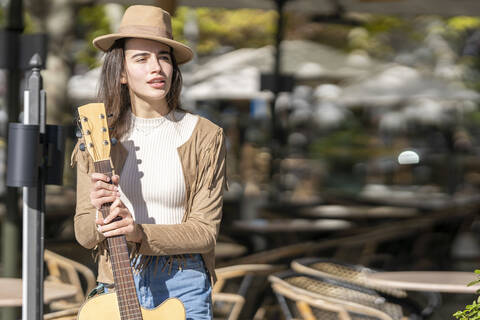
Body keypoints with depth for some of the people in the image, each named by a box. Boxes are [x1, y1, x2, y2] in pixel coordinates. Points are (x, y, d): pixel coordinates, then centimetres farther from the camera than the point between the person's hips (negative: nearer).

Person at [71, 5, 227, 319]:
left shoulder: (205, 137, -6)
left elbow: (205, 231, -8)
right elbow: (83, 233, 1)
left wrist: (140, 233, -22)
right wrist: (99, 219, -20)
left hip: (183, 286, -1)